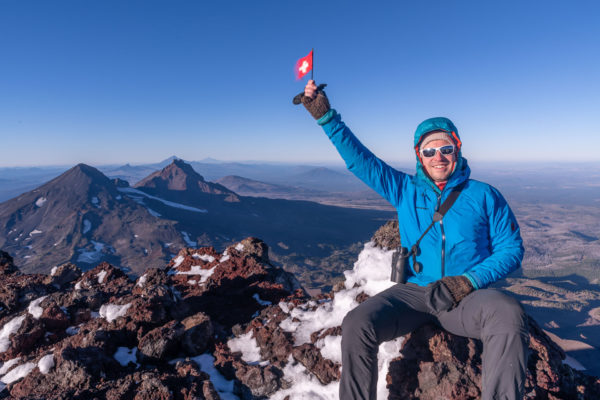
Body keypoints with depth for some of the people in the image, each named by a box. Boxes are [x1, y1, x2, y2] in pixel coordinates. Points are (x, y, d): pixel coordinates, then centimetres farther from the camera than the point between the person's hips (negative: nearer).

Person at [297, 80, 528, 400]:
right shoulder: (405, 190, 11)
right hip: (414, 291, 1)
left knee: (509, 316, -34)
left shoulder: (484, 196, 8)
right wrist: (325, 115, 0)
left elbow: (511, 249, 5)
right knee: (356, 324, -24)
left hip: (468, 297, 0)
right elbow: (358, 159, 6)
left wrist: (469, 281, -12)